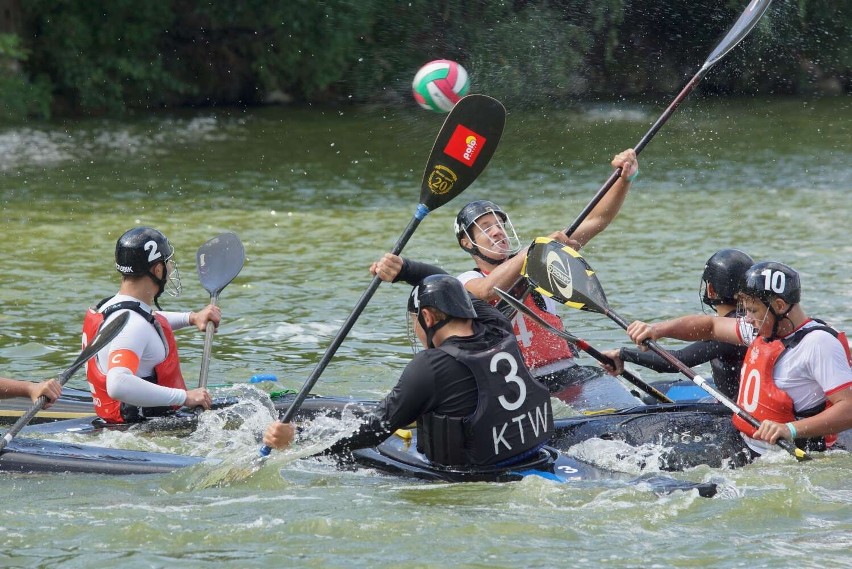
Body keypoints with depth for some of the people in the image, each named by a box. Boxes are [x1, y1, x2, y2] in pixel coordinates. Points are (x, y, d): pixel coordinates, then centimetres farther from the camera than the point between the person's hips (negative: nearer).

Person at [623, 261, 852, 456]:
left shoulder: (819, 343, -18)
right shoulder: (766, 329, 11)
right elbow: (710, 326, 24)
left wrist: (790, 430, -35)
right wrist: (658, 329, 10)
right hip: (744, 448, 9)